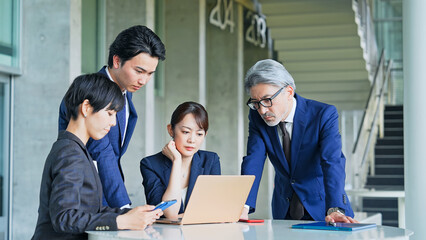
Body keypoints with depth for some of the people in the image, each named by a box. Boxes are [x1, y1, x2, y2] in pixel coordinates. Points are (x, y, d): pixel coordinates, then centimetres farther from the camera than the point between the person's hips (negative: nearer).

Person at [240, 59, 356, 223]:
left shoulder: (324, 114, -15)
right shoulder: (257, 118, -3)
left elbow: (332, 163, -25)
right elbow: (253, 161, -14)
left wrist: (335, 210, -40)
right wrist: (243, 207, -30)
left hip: (321, 208, -3)